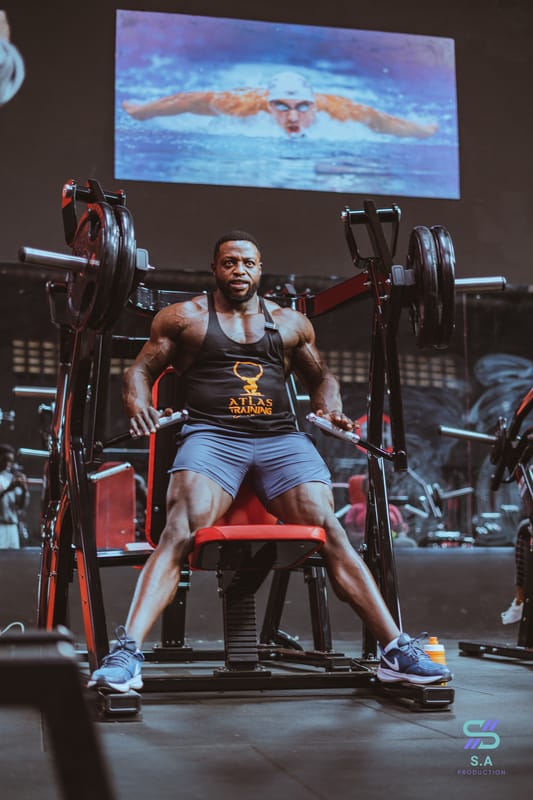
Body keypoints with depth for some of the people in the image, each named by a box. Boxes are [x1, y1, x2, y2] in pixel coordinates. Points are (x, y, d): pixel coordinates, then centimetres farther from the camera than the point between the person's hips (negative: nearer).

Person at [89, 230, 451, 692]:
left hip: (281, 438, 2)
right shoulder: (186, 317, 15)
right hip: (212, 437, -2)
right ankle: (126, 652, -35)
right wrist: (139, 407, -10)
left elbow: (321, 377, 32)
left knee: (330, 529, -18)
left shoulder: (290, 322, 22)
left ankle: (396, 652, -16)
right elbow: (141, 369, 13)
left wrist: (332, 412, 9)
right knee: (180, 531, -29)